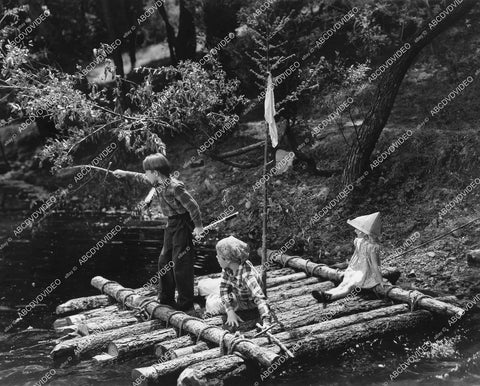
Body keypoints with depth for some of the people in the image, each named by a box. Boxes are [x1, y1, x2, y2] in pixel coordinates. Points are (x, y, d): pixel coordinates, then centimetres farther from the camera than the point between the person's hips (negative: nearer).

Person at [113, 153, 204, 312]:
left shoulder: (175, 187, -24)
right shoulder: (158, 183, 4)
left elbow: (193, 206, -21)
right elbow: (142, 179, 25)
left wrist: (198, 226, -16)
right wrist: (125, 174, 32)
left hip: (182, 225, -10)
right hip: (171, 224, 10)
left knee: (180, 263, -7)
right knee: (164, 260, 13)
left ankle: (185, 303, 1)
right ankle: (166, 300, 24)